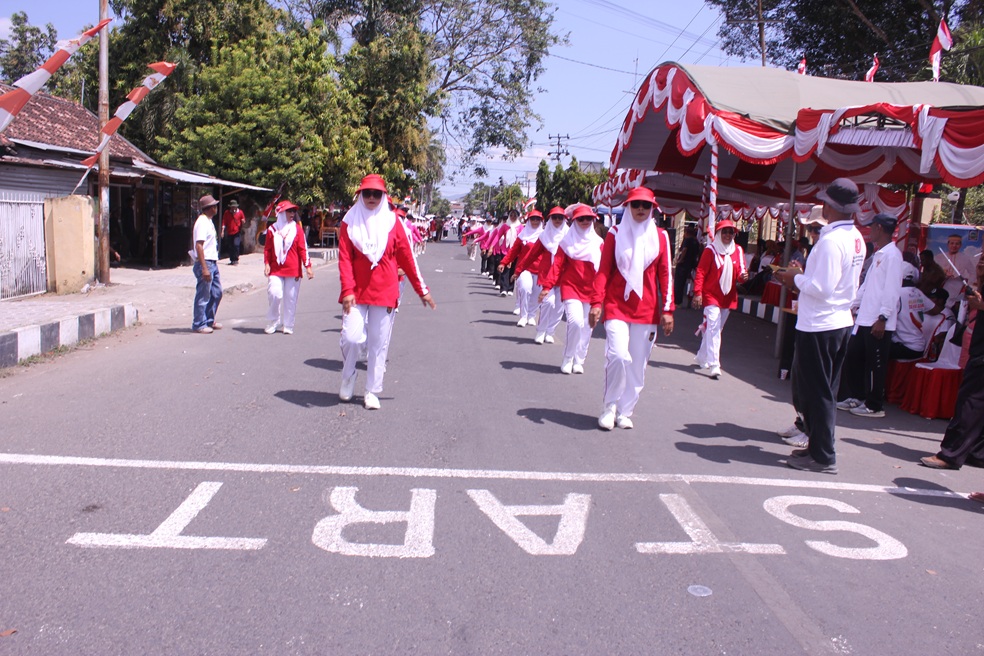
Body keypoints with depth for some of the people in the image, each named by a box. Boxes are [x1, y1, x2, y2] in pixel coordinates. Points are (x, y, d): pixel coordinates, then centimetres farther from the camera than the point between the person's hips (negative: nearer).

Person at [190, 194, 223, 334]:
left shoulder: (208, 221, 15)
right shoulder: (202, 222, -15)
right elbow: (199, 246, -22)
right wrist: (204, 268, -25)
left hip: (212, 262, 10)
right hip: (205, 263, -10)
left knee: (217, 292, 16)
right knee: (203, 296, -1)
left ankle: (209, 321, 28)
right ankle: (199, 325, 9)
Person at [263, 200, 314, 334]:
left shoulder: (297, 229, 5)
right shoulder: (272, 229, 7)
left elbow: (302, 248, 1)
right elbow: (267, 249, 10)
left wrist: (307, 266, -5)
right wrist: (266, 264, -2)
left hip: (293, 270, 0)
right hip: (276, 269, 0)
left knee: (291, 298, 3)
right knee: (275, 295, -11)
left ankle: (288, 326, 14)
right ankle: (272, 324, 8)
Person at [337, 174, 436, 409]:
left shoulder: (392, 222, 5)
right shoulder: (350, 222, 3)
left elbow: (407, 258, 7)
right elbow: (344, 258, -4)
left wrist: (422, 290, 8)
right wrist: (347, 290, -16)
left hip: (385, 292, 1)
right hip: (357, 291, -1)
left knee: (379, 343, 4)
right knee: (351, 337, -10)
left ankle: (372, 392, 16)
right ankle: (348, 378, 20)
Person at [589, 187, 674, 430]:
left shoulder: (660, 236, 6)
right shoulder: (615, 234, 4)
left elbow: (665, 274, 6)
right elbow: (604, 271, 1)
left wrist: (667, 309, 0)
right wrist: (596, 302, -9)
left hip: (646, 309, 2)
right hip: (617, 305, -2)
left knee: (638, 363, 4)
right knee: (618, 356, -16)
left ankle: (625, 412, 18)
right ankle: (610, 408, 3)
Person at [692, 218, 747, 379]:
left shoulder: (738, 251, 6)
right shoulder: (710, 250, -9)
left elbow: (740, 272, 11)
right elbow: (700, 273, -12)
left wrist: (742, 277, -13)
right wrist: (697, 293, -19)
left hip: (728, 298, 6)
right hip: (711, 295, -6)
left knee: (716, 329, 15)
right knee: (713, 328, -13)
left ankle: (702, 357, 32)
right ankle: (714, 365, -15)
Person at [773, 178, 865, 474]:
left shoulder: (831, 241, -21)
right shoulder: (856, 239, 8)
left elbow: (821, 288, -24)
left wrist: (796, 278, -8)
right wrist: (802, 278, 12)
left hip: (818, 326, -9)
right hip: (841, 322, 9)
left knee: (816, 392, 1)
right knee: (825, 391, 17)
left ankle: (823, 456, 9)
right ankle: (818, 446, 27)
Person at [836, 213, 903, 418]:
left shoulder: (892, 254, -12)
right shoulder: (878, 254, 18)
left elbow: (892, 289, -18)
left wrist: (882, 318, -22)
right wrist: (852, 305, 25)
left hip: (879, 322, -9)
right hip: (865, 318, 9)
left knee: (875, 365, -1)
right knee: (853, 357, 14)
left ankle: (874, 406, 9)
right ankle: (856, 397, 25)